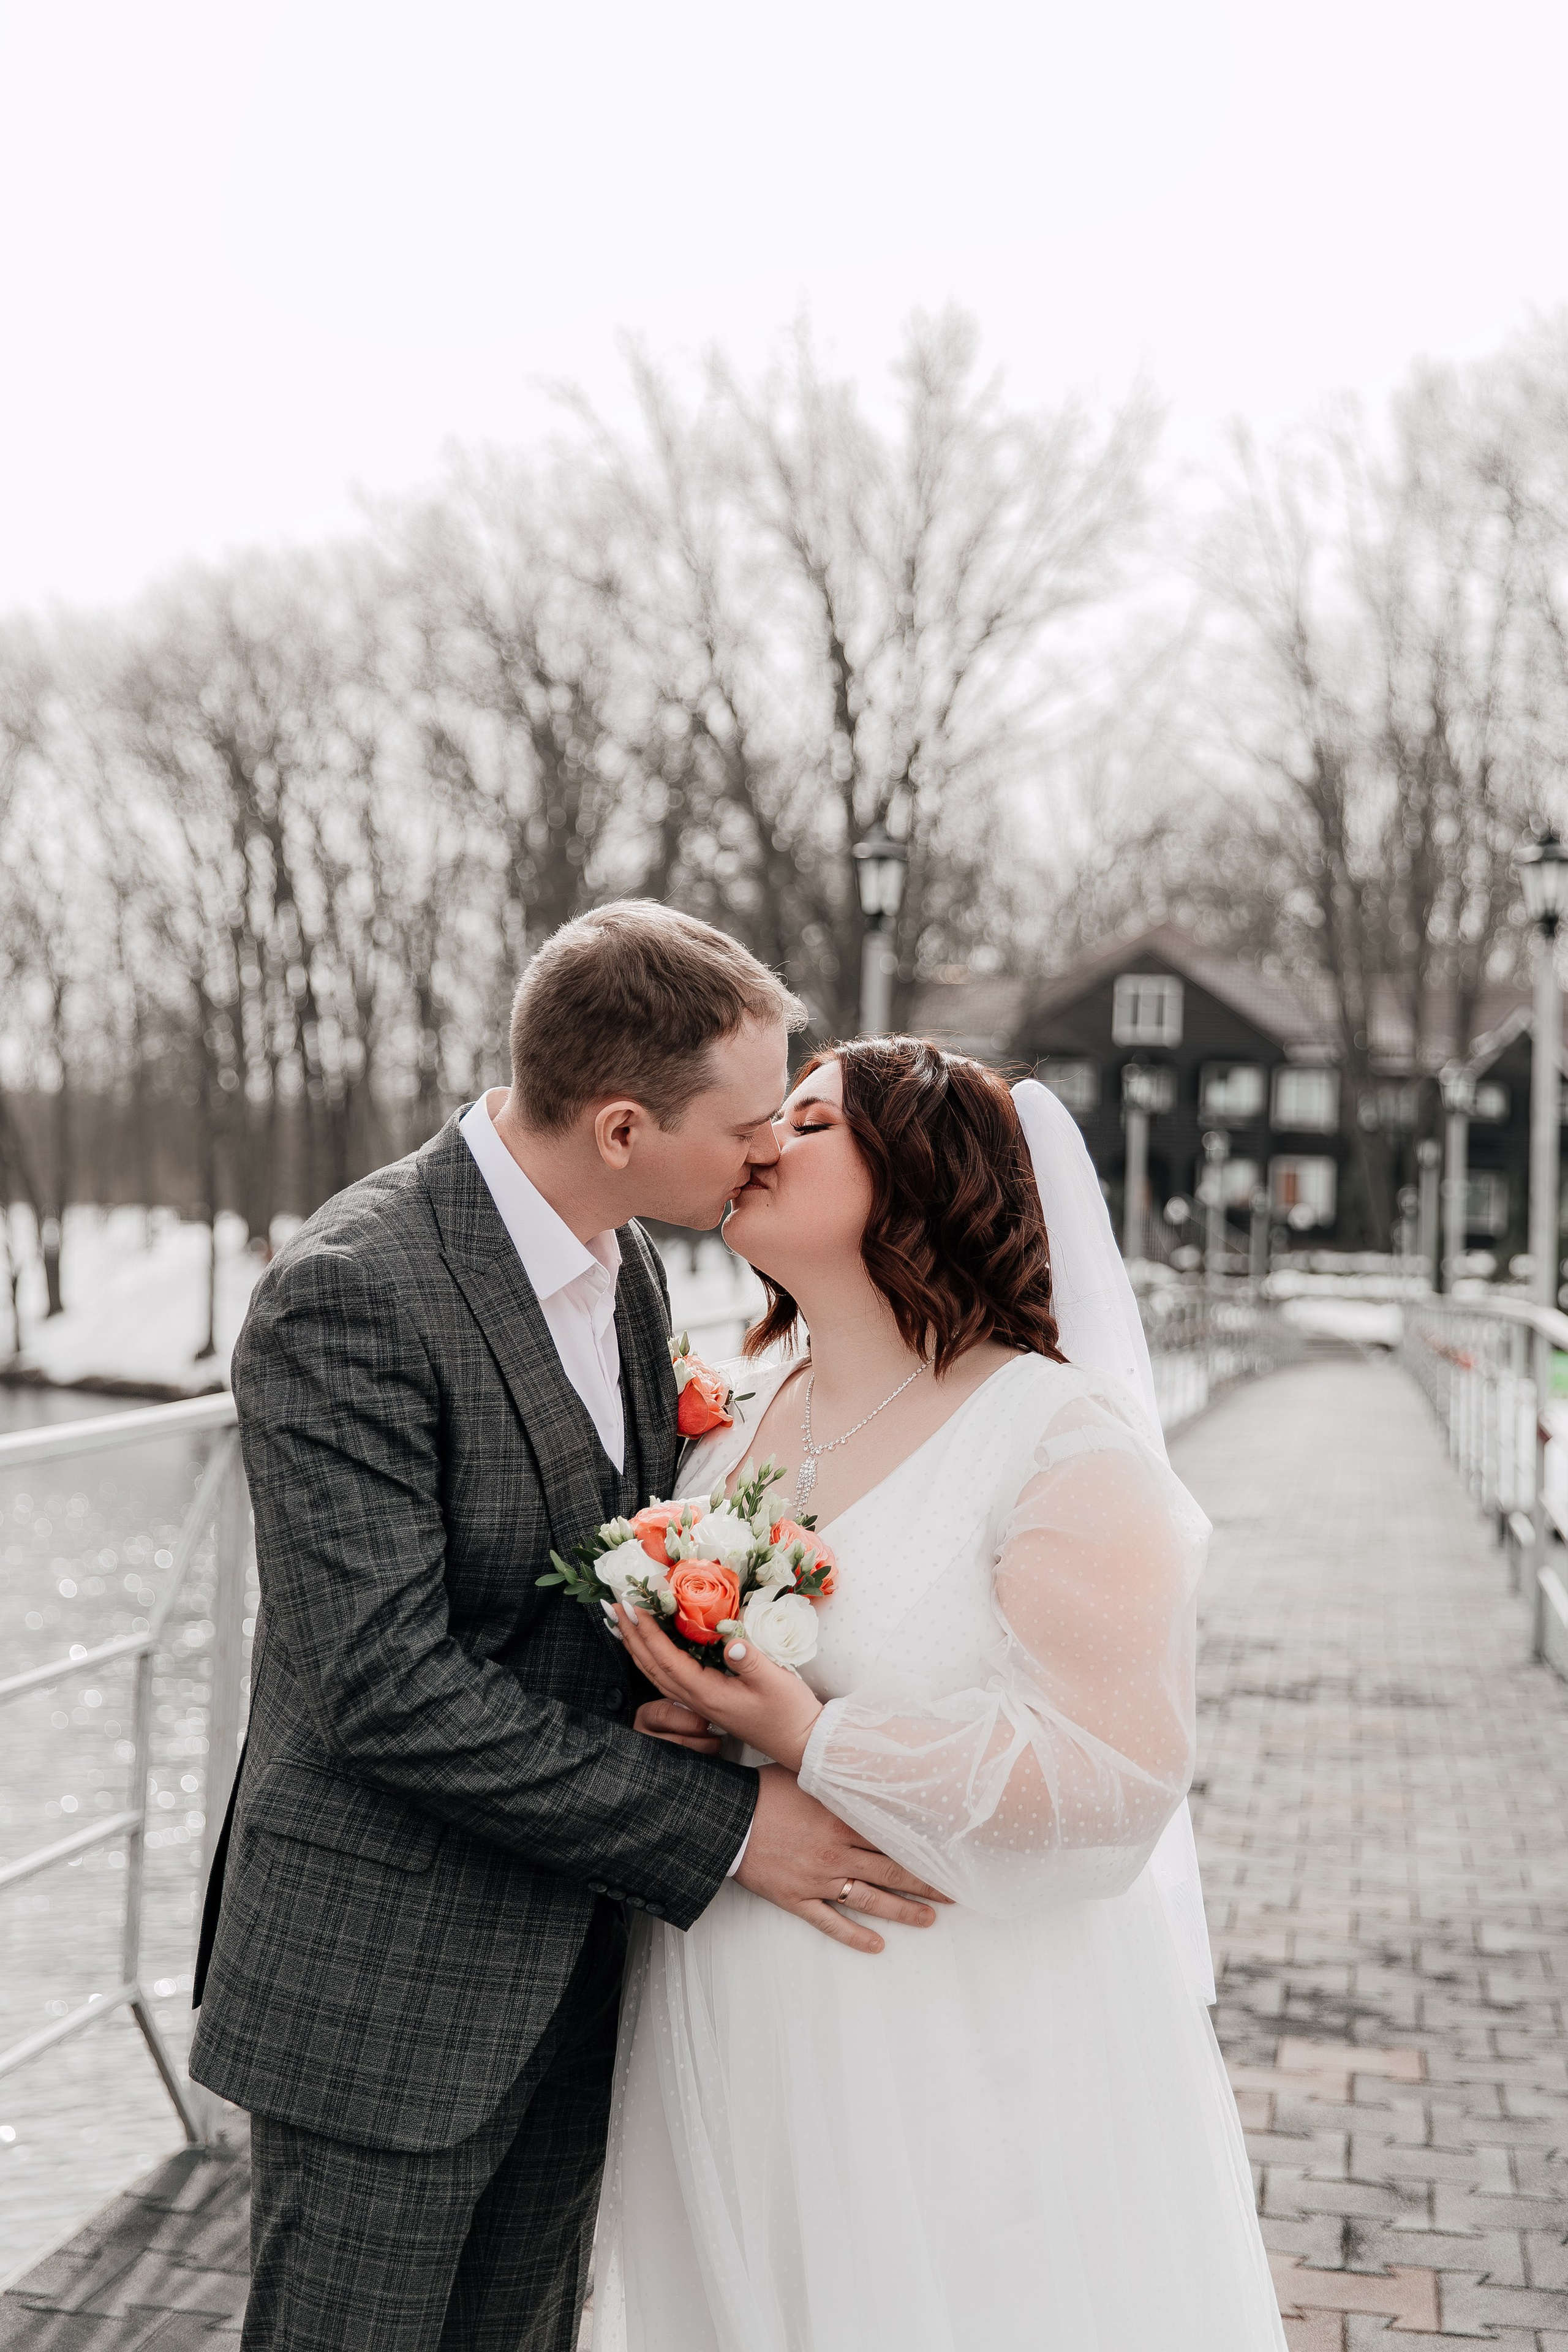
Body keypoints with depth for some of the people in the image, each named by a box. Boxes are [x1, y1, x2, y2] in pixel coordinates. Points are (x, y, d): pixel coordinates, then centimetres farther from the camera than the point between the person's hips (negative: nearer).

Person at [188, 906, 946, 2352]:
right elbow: (383, 1688, -26)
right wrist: (720, 1825, -23)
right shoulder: (349, 1295, -22)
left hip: (571, 1979, 8)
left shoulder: (624, 1264, 5)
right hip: (385, 1992, -8)